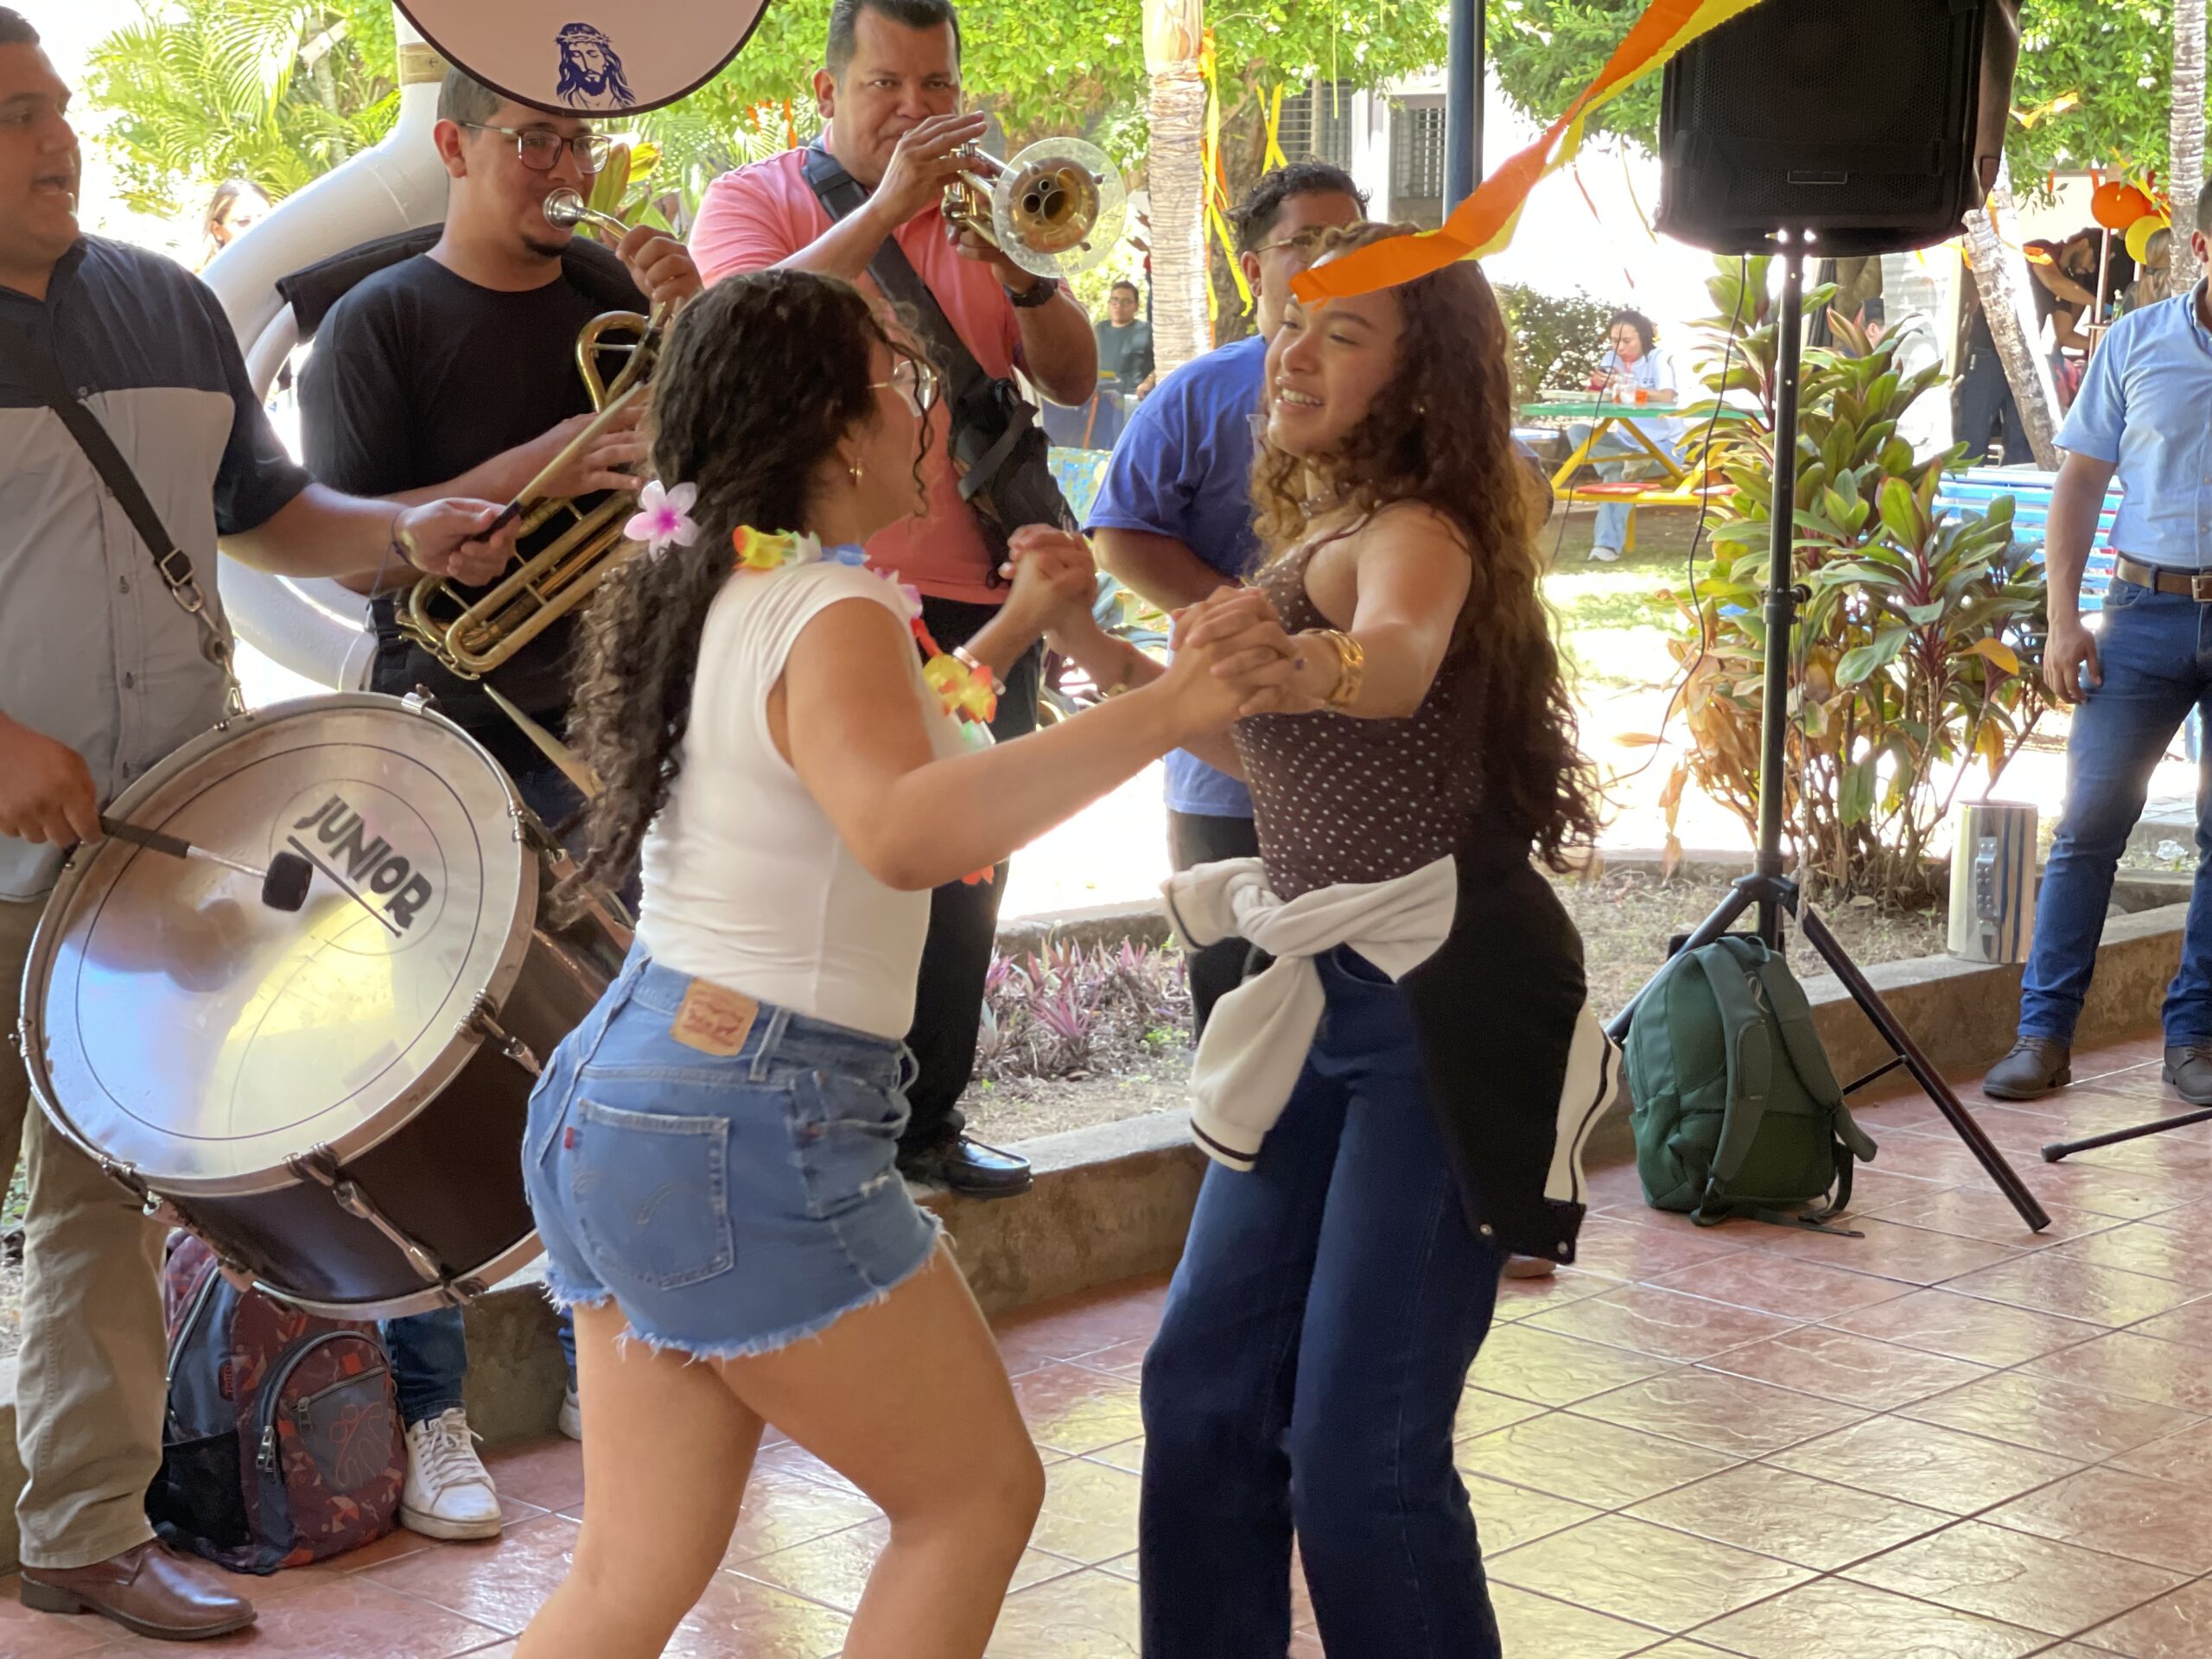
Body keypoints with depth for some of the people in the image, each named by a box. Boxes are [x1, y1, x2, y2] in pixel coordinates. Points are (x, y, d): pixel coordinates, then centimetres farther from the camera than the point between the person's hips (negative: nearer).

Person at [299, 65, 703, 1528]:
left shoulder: (609, 290, 8)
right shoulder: (380, 324, -3)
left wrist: (693, 334, -12)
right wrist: (537, 463, -22)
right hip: (449, 739, -4)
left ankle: (610, 1367, 23)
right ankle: (430, 1414, 8)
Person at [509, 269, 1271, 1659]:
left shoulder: (724, 595, 13)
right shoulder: (834, 616, -16)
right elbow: (906, 830, -38)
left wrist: (1019, 629, 27)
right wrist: (1161, 711, -39)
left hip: (616, 1097, 9)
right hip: (752, 1130, -9)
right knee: (980, 1494, 8)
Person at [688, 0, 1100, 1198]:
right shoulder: (755, 200, -1)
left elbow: (1074, 381, 2)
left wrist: (1023, 268, -16)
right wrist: (886, 207, -25)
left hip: (975, 608, 5)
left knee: (962, 880, 12)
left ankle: (928, 1122, 25)